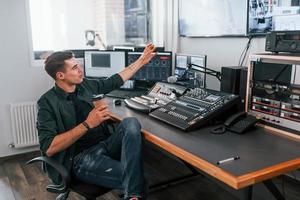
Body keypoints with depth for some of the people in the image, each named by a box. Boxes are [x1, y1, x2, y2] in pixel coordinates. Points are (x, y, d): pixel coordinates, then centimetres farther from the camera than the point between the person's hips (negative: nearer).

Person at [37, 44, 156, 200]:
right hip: (81, 158, -7)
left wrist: (142, 60, 26)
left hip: (107, 144, 7)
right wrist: (87, 124, -22)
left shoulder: (86, 85, 11)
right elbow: (48, 148, -17)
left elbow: (116, 80, 26)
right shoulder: (48, 102, -7)